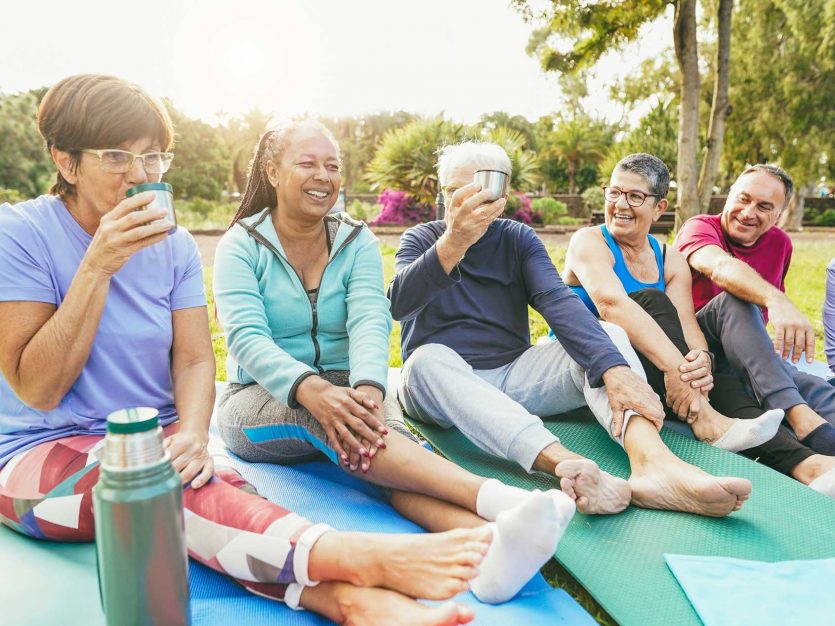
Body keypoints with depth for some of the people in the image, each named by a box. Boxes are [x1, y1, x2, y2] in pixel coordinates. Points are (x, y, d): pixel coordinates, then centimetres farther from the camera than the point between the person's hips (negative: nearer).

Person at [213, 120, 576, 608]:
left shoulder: (357, 242, 3)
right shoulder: (241, 245, -3)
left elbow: (370, 322, -14)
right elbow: (246, 337, -18)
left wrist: (369, 389, -37)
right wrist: (311, 389, -39)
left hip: (343, 391, 2)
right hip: (260, 403, -2)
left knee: (384, 426, -32)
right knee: (317, 410, -36)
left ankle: (484, 546, -58)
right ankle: (492, 497, -52)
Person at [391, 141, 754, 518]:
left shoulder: (518, 239, 8)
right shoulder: (421, 239, 2)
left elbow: (559, 302, -12)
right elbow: (399, 304, -20)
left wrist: (615, 368, -30)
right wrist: (453, 242, -39)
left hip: (513, 377, 3)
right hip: (441, 387, -2)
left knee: (605, 334, -17)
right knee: (428, 358, -35)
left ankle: (653, 461, -45)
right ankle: (564, 465, -55)